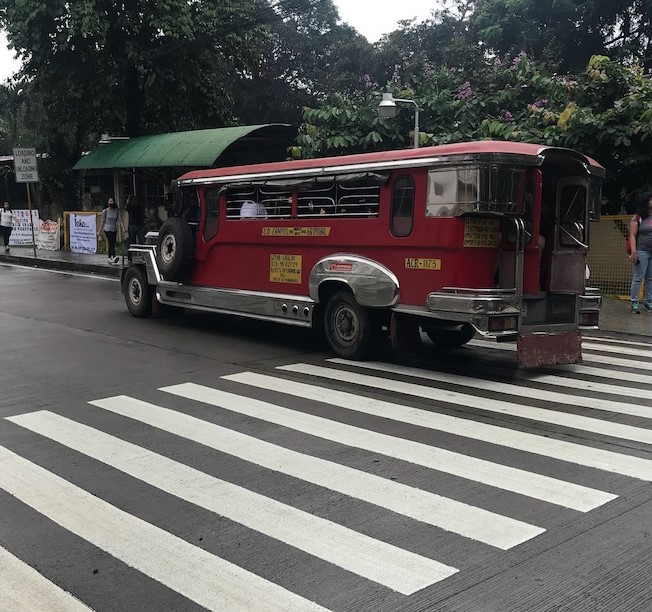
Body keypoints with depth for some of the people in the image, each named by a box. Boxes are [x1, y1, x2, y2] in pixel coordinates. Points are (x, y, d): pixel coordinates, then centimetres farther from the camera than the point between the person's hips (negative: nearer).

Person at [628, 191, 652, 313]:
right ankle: (634, 303, 2)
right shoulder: (638, 218, -3)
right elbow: (632, 235, -6)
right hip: (642, 252, -4)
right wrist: (633, 251, -16)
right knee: (638, 278, -3)